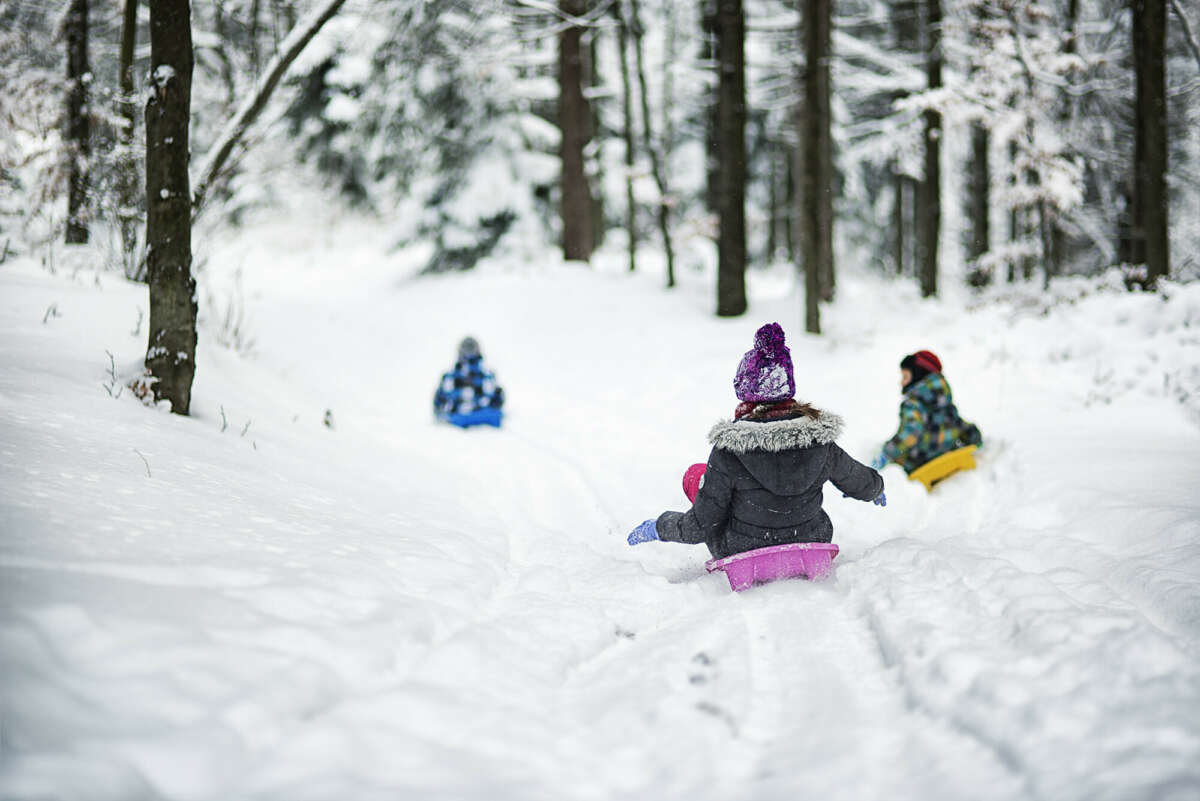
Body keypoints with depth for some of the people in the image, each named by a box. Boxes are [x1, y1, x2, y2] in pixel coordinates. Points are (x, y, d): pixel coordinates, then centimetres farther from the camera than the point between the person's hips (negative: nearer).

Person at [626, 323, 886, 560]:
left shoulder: (728, 451, -25)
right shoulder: (819, 439, -16)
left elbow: (701, 527, -18)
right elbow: (862, 484, 3)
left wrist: (658, 527, 3)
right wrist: (876, 487, 29)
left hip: (743, 555, -3)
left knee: (694, 475, 19)